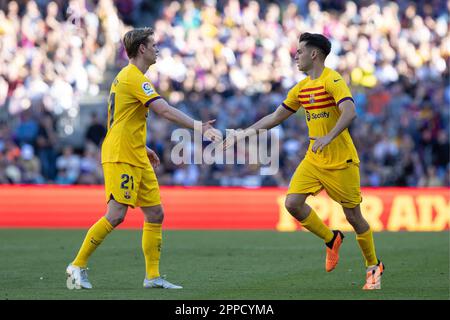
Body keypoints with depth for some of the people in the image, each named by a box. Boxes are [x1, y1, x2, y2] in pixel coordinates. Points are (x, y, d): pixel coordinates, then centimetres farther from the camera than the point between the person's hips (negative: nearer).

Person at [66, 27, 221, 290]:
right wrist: (201, 128, -26)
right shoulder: (134, 78, -14)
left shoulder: (128, 76, 18)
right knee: (115, 216, -13)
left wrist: (142, 147, 26)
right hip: (121, 157, -10)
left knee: (155, 214, 5)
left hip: (137, 159, 10)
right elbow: (166, 111, -24)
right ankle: (78, 266, -2)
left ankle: (153, 276, 6)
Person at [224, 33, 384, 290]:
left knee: (353, 216, -1)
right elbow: (277, 116, 20)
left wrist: (329, 137, -40)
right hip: (314, 160, 7)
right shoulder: (302, 87, 12)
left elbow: (349, 112, -28)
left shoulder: (332, 80, -13)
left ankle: (374, 267, 20)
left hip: (341, 161, -7)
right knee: (293, 203, -9)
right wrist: (246, 132, 14)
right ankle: (332, 240, 13)